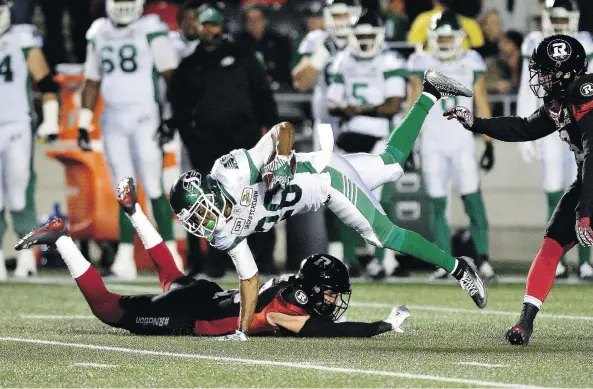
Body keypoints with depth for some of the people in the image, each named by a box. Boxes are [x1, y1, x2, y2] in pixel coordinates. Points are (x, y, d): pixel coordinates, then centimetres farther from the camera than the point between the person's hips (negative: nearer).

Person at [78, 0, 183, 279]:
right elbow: (92, 82, 18)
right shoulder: (98, 34, 12)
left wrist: (169, 114, -10)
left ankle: (170, 253, 0)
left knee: (153, 188, -7)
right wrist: (84, 123, 15)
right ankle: (125, 256, 1)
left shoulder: (151, 31, -4)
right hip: (113, 119, 5)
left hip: (145, 117, -5)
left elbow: (170, 76, -4)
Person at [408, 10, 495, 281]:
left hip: (462, 142, 0)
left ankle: (483, 259, -9)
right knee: (437, 204, 0)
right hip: (432, 143, 1)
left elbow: (482, 106, 7)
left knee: (473, 198, -10)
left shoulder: (471, 65, 3)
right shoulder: (422, 66, 2)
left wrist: (489, 145, 4)